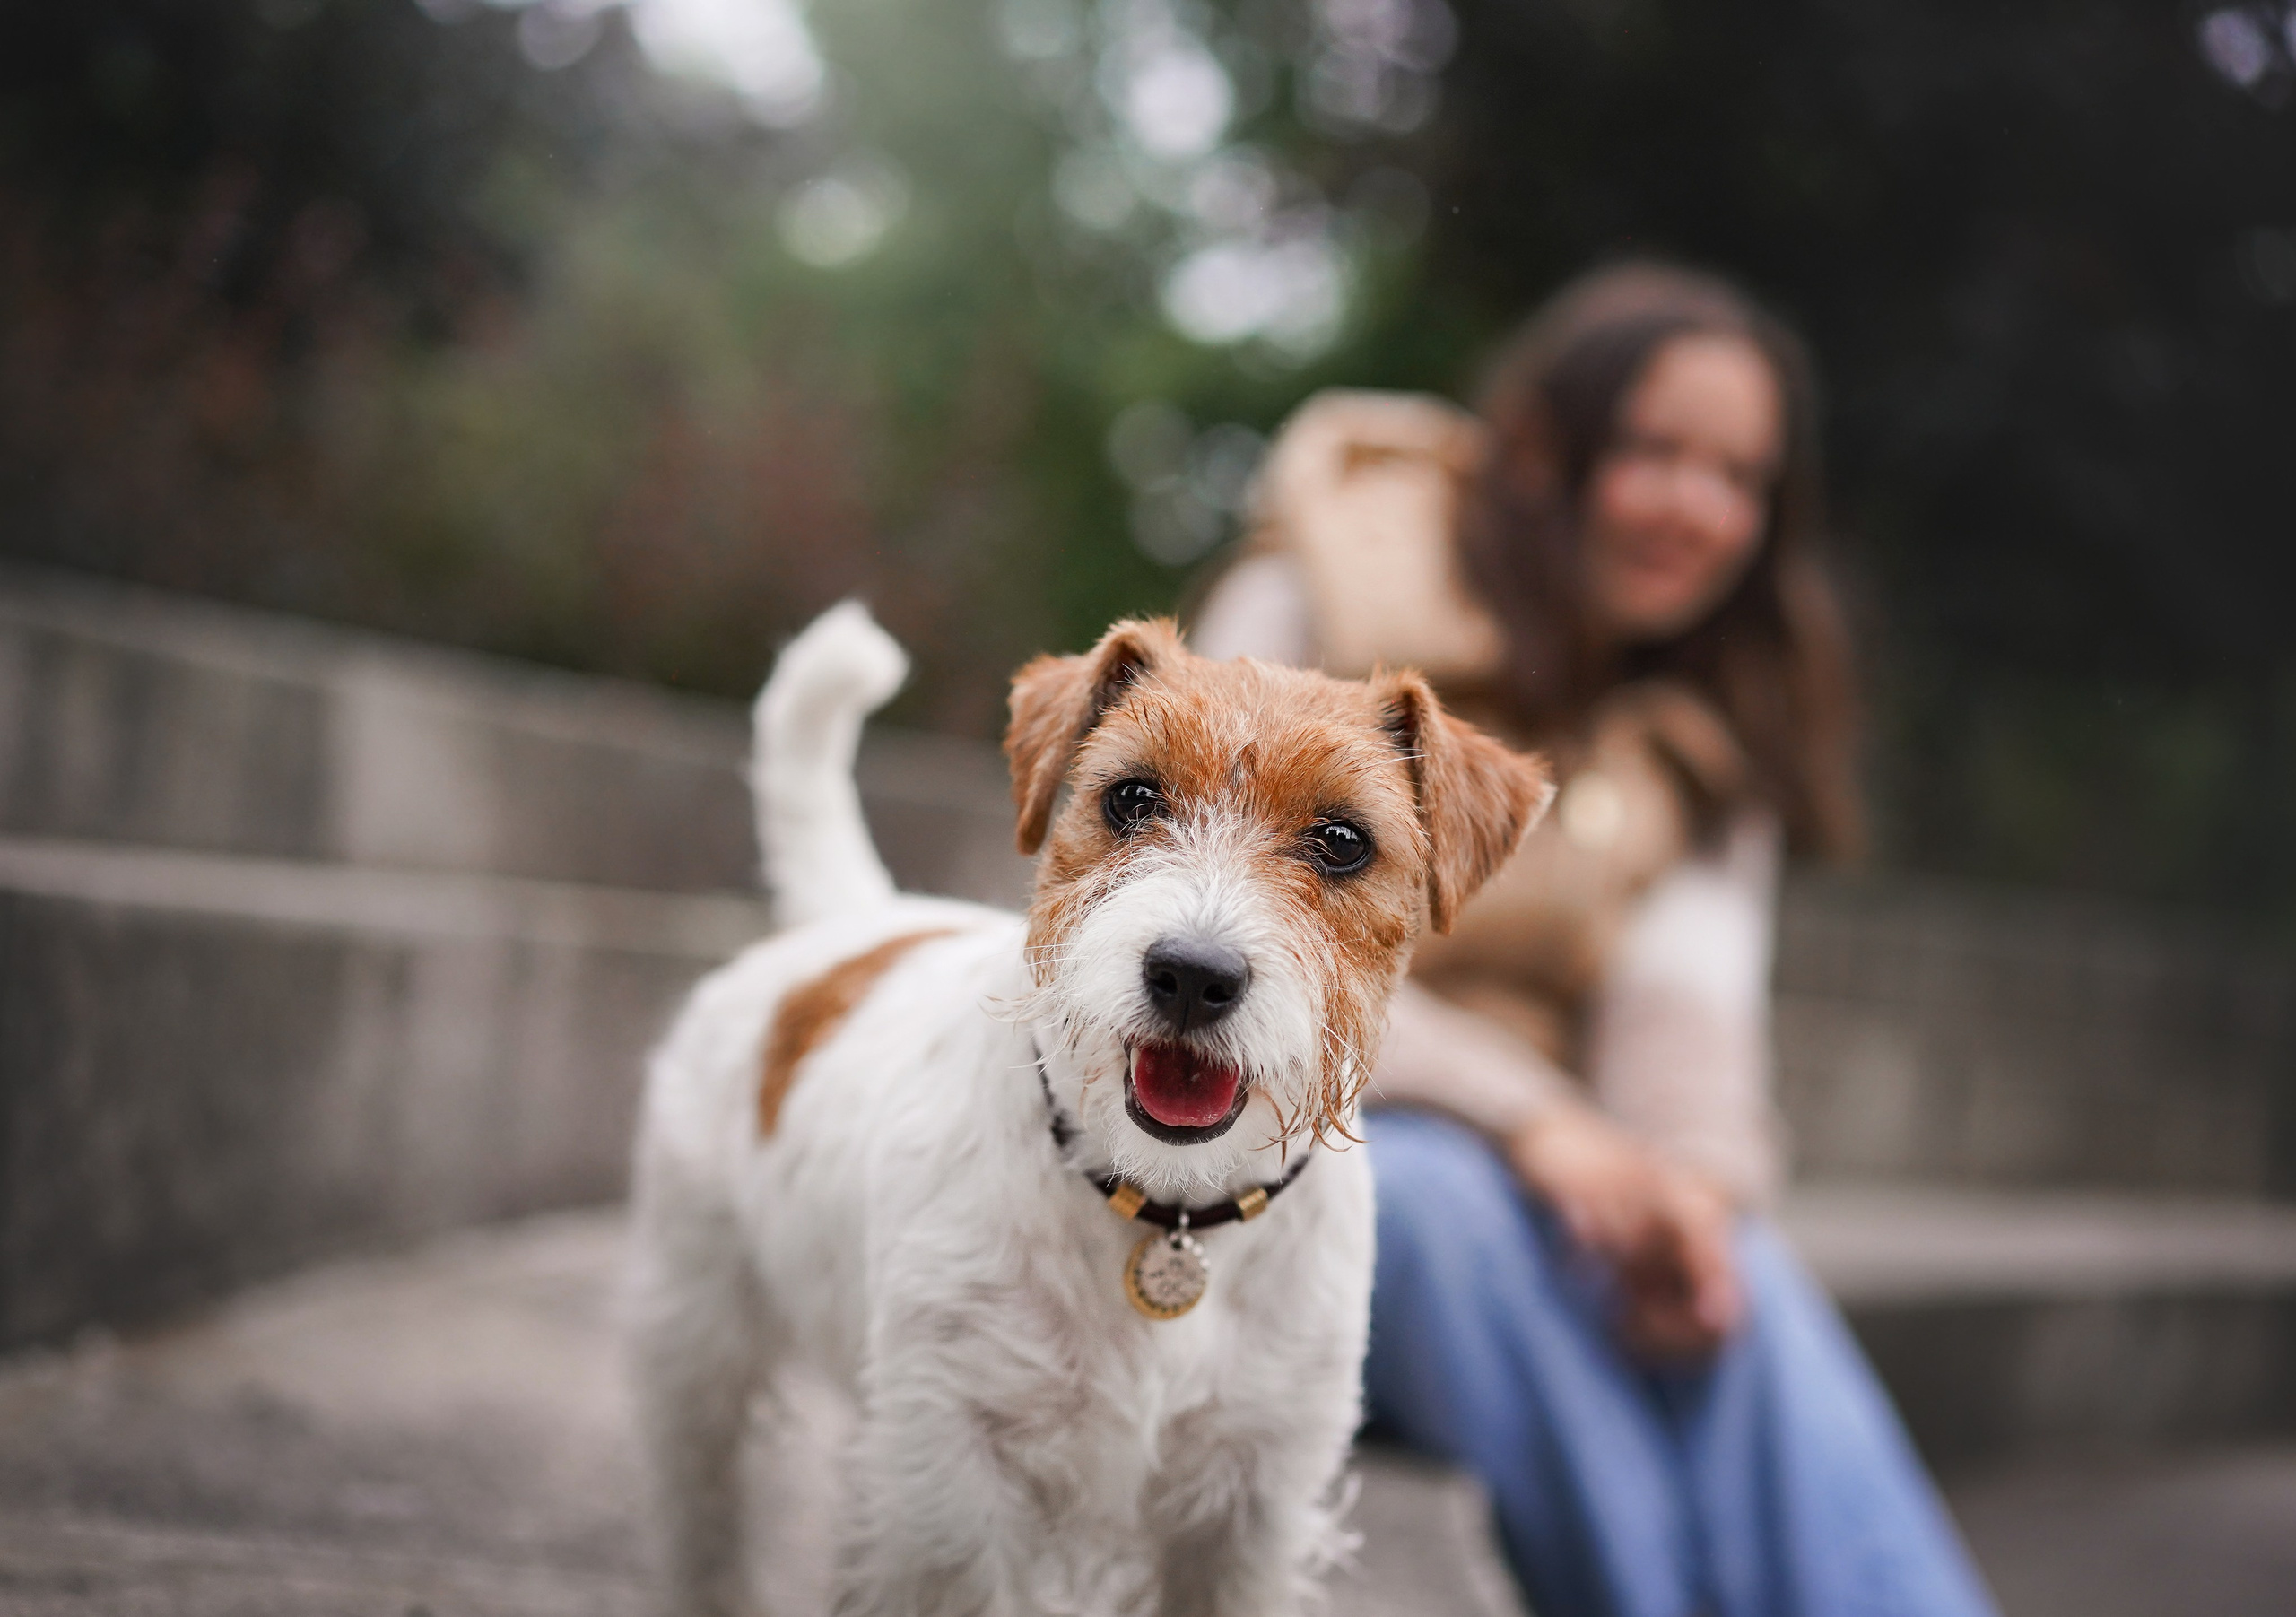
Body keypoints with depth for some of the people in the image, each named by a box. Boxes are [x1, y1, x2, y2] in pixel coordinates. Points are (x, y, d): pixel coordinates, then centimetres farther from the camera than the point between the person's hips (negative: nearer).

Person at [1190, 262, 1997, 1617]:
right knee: (1446, 1198, -36)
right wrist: (1524, 1116, -22)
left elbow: (1688, 997, -4)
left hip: (1550, 1182, 3)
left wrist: (1693, 1181, -28)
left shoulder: (1701, 744, 15)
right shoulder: (1317, 608, 1)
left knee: (1737, 1277, -29)